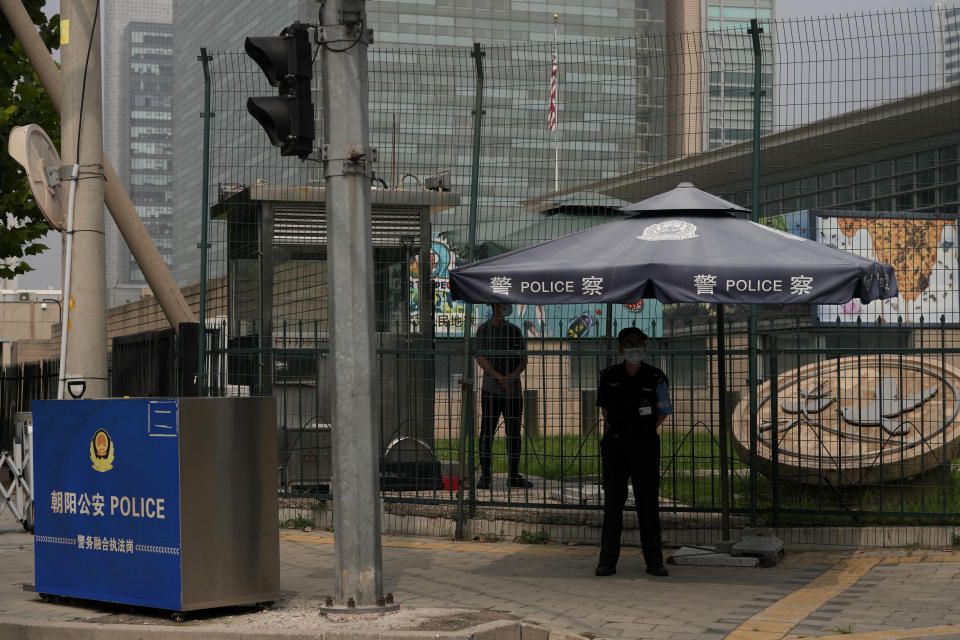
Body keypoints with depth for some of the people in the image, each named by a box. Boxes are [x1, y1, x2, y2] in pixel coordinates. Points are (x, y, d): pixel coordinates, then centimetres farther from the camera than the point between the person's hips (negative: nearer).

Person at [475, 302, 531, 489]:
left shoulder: (515, 330, 11)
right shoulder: (484, 330, 1)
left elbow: (523, 360, 8)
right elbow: (481, 359, -6)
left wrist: (512, 376, -11)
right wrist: (501, 378, -17)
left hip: (514, 389, 3)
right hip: (491, 389, -3)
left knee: (514, 433, 6)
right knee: (487, 433, -4)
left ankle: (514, 475, 13)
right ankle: (485, 476, 0)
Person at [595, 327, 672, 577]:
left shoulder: (655, 378, 1)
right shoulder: (609, 376, 5)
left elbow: (663, 411, 10)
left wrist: (645, 432, 7)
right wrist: (616, 434, 10)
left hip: (645, 445, -1)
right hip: (615, 445, 1)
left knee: (648, 503, 0)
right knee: (612, 502, 2)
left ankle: (654, 561, 6)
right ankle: (608, 560, 5)